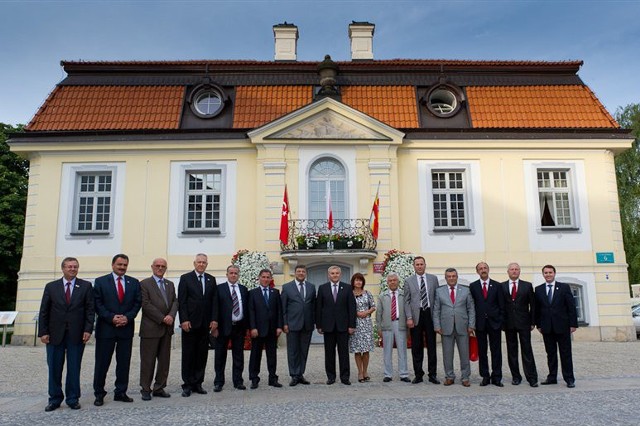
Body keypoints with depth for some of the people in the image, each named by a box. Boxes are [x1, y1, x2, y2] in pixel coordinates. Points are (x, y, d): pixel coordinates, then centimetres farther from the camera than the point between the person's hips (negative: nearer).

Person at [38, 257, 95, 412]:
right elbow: (43, 311, 6)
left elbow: (90, 310, 0)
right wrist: (43, 332, -2)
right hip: (55, 334, 1)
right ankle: (55, 399, 20)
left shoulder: (86, 286, 3)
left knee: (74, 368, 5)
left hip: (76, 335, -1)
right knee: (54, 368, 7)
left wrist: (88, 329, -8)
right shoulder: (51, 287, 7)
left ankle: (73, 399, 16)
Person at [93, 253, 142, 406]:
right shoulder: (100, 281, 1)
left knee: (124, 362, 8)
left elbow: (137, 303, 5)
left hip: (126, 328, 3)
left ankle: (121, 392, 19)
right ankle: (99, 393, 17)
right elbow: (97, 304, -4)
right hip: (106, 328, -2)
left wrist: (128, 317, -10)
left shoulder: (134, 283, 8)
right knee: (102, 363, 4)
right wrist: (111, 317, -14)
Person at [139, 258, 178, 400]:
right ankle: (146, 389, 15)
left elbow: (175, 302, 8)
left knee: (164, 360, 10)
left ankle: (159, 388, 20)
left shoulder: (170, 284, 14)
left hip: (167, 328, 6)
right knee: (148, 361, 3)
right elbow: (146, 304, -12)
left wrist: (171, 315, -12)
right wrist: (162, 318, -14)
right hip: (151, 328, -5)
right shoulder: (144, 284, -3)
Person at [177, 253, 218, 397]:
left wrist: (213, 320, 1)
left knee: (202, 354, 7)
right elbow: (181, 301, -5)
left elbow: (214, 301, 9)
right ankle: (188, 385, 11)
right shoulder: (185, 278, 0)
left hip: (205, 324, 3)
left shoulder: (211, 279, 10)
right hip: (190, 323, -3)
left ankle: (198, 383, 15)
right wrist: (184, 320, -12)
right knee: (188, 354, 3)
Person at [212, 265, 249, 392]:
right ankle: (218, 382, 15)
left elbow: (247, 308, 10)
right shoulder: (220, 288, -1)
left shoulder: (244, 289, 9)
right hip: (224, 326, -3)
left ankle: (238, 381, 18)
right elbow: (215, 307, -5)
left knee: (238, 355, 9)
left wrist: (247, 326, 5)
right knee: (220, 356, 6)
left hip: (239, 327, 3)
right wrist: (215, 325, -11)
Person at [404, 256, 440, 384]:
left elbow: (437, 297, 7)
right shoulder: (408, 281, 4)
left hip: (430, 314, 1)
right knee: (416, 347, 4)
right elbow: (407, 301, 2)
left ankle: (432, 374, 13)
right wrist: (409, 318, -7)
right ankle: (418, 374, 13)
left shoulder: (433, 279, 8)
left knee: (432, 345, 4)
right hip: (416, 316, -1)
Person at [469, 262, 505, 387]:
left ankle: (496, 377, 12)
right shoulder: (473, 286, 3)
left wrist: (501, 320, -2)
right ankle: (485, 376, 16)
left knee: (496, 351, 4)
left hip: (494, 322, 0)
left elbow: (501, 305, 4)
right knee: (482, 351, 6)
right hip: (480, 323, 0)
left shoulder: (497, 285, 4)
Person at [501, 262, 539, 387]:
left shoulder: (527, 285, 5)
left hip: (524, 322, -1)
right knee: (511, 351, 6)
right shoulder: (502, 286, 6)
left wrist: (532, 322, 1)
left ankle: (531, 377, 4)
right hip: (509, 323, 1)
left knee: (527, 350, -1)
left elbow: (532, 305, 6)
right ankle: (516, 376, 14)